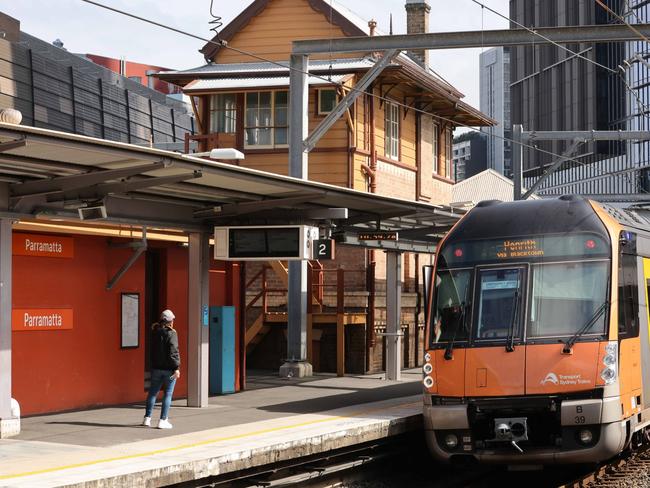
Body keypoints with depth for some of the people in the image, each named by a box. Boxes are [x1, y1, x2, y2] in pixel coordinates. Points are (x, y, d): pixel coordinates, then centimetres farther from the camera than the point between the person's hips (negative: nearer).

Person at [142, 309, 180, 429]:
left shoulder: (155, 332, 4)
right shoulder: (171, 333, -13)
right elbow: (173, 352, -19)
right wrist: (177, 367, -17)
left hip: (156, 367, 5)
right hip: (169, 368, -5)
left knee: (153, 392, 13)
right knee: (168, 394, 1)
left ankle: (147, 418, 12)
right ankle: (163, 420, 0)